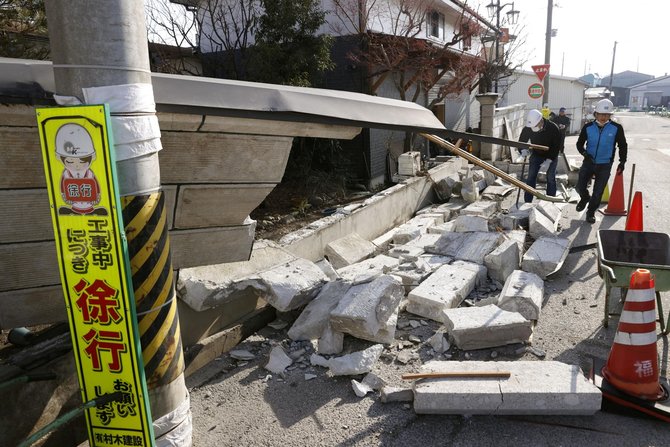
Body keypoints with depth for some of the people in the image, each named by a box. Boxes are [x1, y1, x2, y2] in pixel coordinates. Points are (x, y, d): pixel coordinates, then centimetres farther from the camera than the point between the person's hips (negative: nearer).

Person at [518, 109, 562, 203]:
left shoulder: (552, 128, -26)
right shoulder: (527, 129, -19)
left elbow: (557, 145, -20)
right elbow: (522, 141, -3)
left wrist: (549, 160, -28)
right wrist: (523, 150, -25)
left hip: (551, 156, -2)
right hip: (536, 155, 2)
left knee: (551, 178, 1)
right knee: (531, 178, -3)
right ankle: (527, 202, 2)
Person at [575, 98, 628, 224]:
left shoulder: (616, 128, -10)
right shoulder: (588, 127, -7)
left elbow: (623, 146, 3)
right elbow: (579, 144, 3)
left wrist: (622, 162, 0)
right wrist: (585, 153, -16)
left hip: (605, 165, -1)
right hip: (589, 162, 1)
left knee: (598, 192, 4)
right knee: (580, 187, 0)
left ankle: (591, 212, 24)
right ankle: (585, 198, 35)